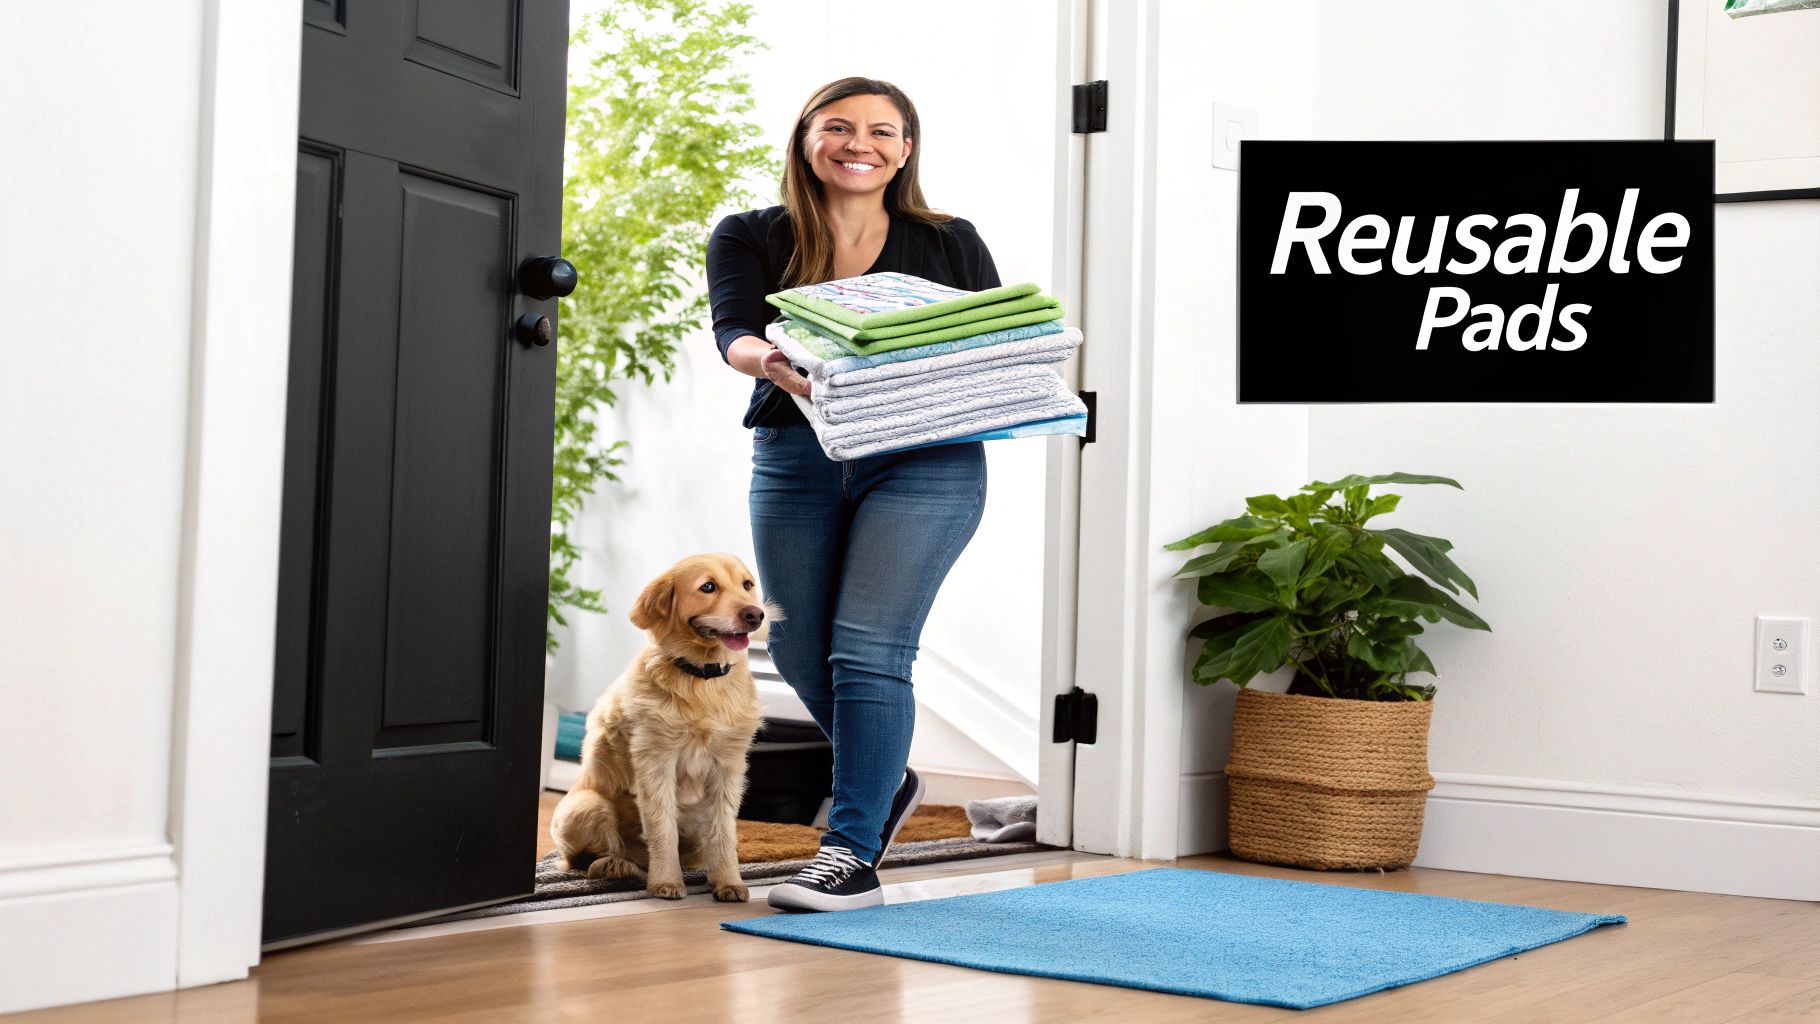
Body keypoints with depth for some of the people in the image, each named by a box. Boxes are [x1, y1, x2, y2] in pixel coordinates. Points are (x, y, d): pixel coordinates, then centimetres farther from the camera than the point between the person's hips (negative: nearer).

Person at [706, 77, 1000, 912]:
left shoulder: (950, 244, 6)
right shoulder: (750, 238, 5)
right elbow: (734, 334, -12)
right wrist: (773, 364, -35)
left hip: (925, 461, -2)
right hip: (795, 459, 3)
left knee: (867, 648, -12)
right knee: (801, 654, 9)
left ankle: (852, 856, -5)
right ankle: (886, 782, 36)